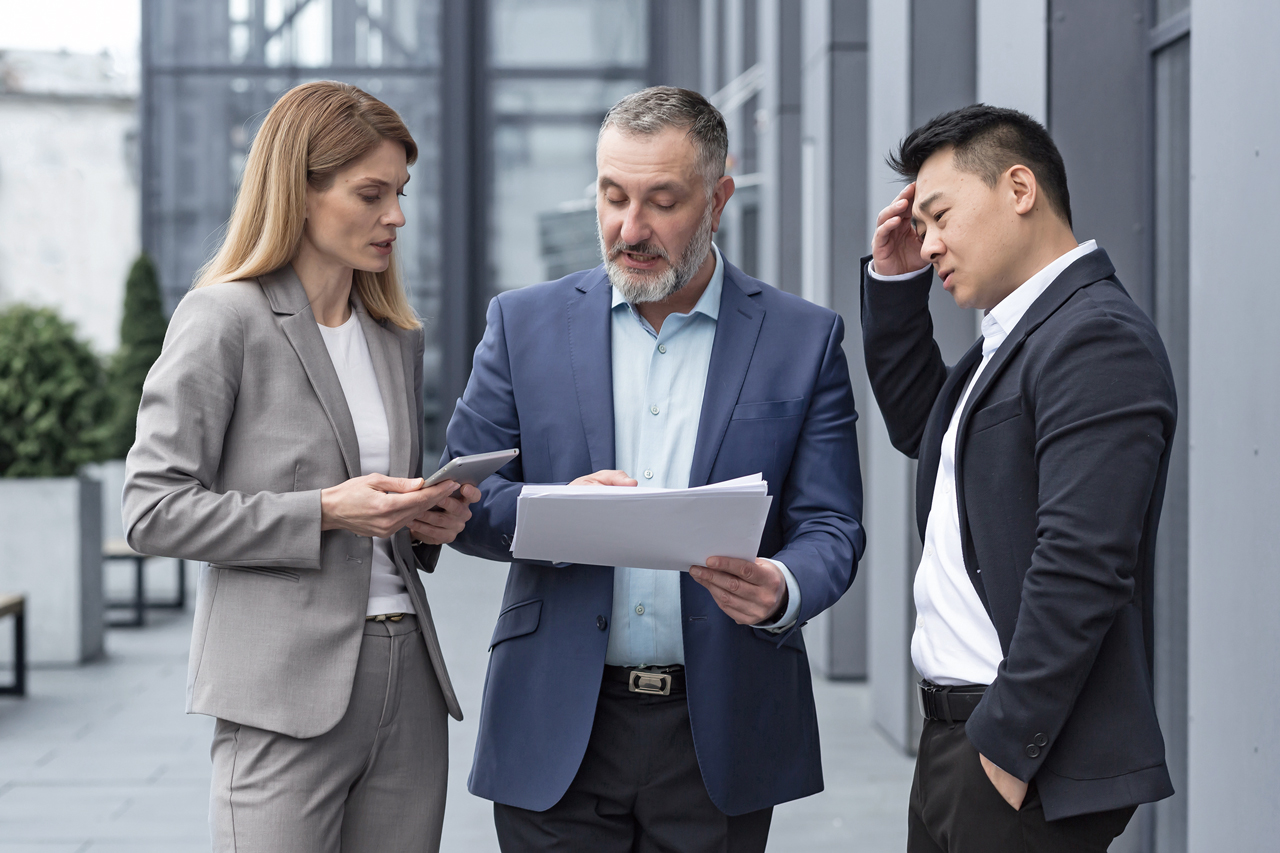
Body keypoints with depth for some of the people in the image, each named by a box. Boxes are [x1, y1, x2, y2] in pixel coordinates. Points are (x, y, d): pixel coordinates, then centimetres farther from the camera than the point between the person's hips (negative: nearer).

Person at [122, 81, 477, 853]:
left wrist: (430, 521, 3)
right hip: (288, 693, -6)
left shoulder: (400, 335, 16)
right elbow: (154, 512, -9)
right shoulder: (224, 320, -4)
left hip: (409, 680, 6)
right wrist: (323, 513, -16)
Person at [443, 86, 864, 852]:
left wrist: (783, 589, -22)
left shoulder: (804, 340, 2)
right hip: (558, 733, 1)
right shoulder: (525, 323, 5)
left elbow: (831, 528, 0)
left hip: (721, 735, 0)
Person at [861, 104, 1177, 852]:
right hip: (954, 733, 9)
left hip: (1020, 744, -9)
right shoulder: (1016, 337, 14)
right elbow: (924, 429, 31)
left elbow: (1080, 566, -23)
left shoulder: (1098, 339, -16)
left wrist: (1007, 747, -20)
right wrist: (894, 284, 17)